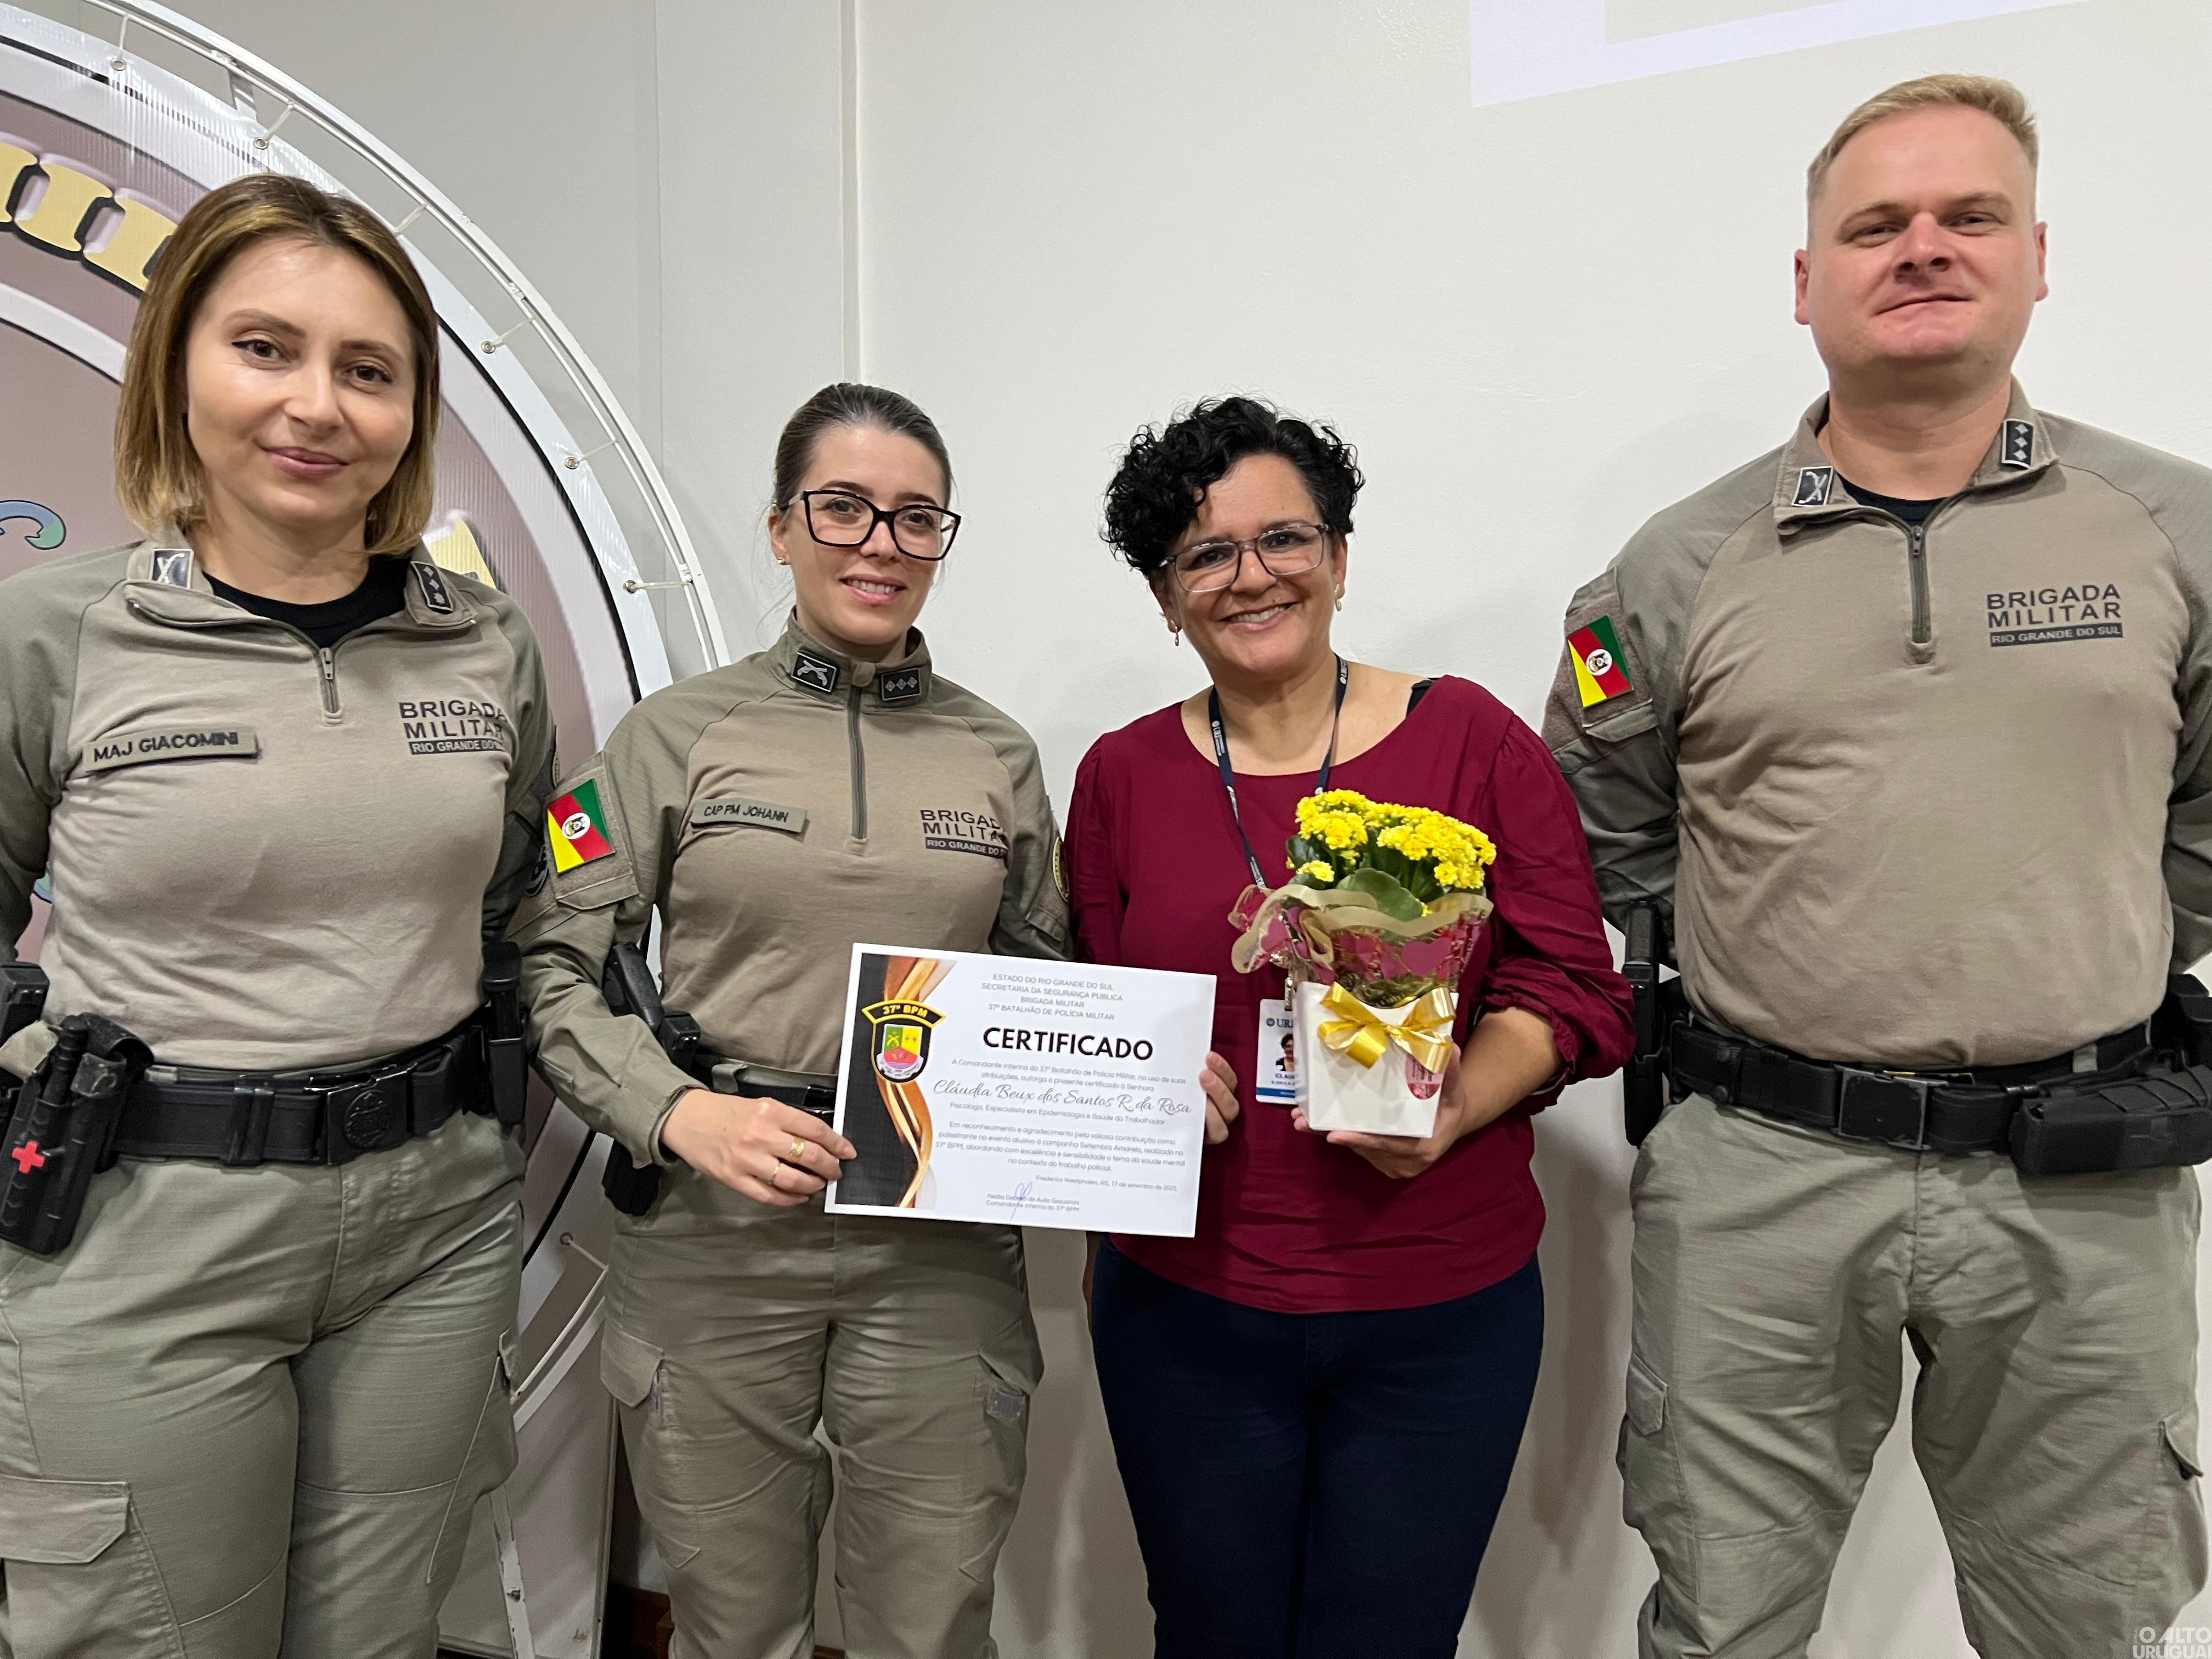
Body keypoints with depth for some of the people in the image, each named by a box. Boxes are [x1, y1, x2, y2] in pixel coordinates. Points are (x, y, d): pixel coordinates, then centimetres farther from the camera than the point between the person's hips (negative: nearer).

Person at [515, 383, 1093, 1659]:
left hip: (944, 1247, 2)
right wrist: (681, 1111, -16)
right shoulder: (680, 733, 0)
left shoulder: (1000, 756, 6)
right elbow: (555, 965, -2)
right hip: (717, 1236, -1)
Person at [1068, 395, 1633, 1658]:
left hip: (1441, 1315, -1)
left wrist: (1459, 1105, -19)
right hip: (1188, 1306, 2)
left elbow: (1577, 987, -3)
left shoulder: (1474, 739, -4)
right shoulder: (1121, 775, 2)